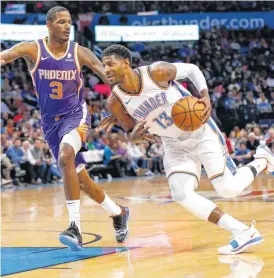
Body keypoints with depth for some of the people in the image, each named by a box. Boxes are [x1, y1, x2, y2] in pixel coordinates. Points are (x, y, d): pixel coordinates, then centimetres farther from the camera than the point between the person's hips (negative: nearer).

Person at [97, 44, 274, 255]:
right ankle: (243, 233, -12)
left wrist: (205, 96, -22)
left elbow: (192, 69, -6)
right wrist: (135, 135, -25)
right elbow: (132, 133, 0)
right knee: (181, 194, -19)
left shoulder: (157, 72, -23)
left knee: (228, 188, -15)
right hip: (175, 147, 4)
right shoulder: (115, 103, -13)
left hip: (201, 132, -4)